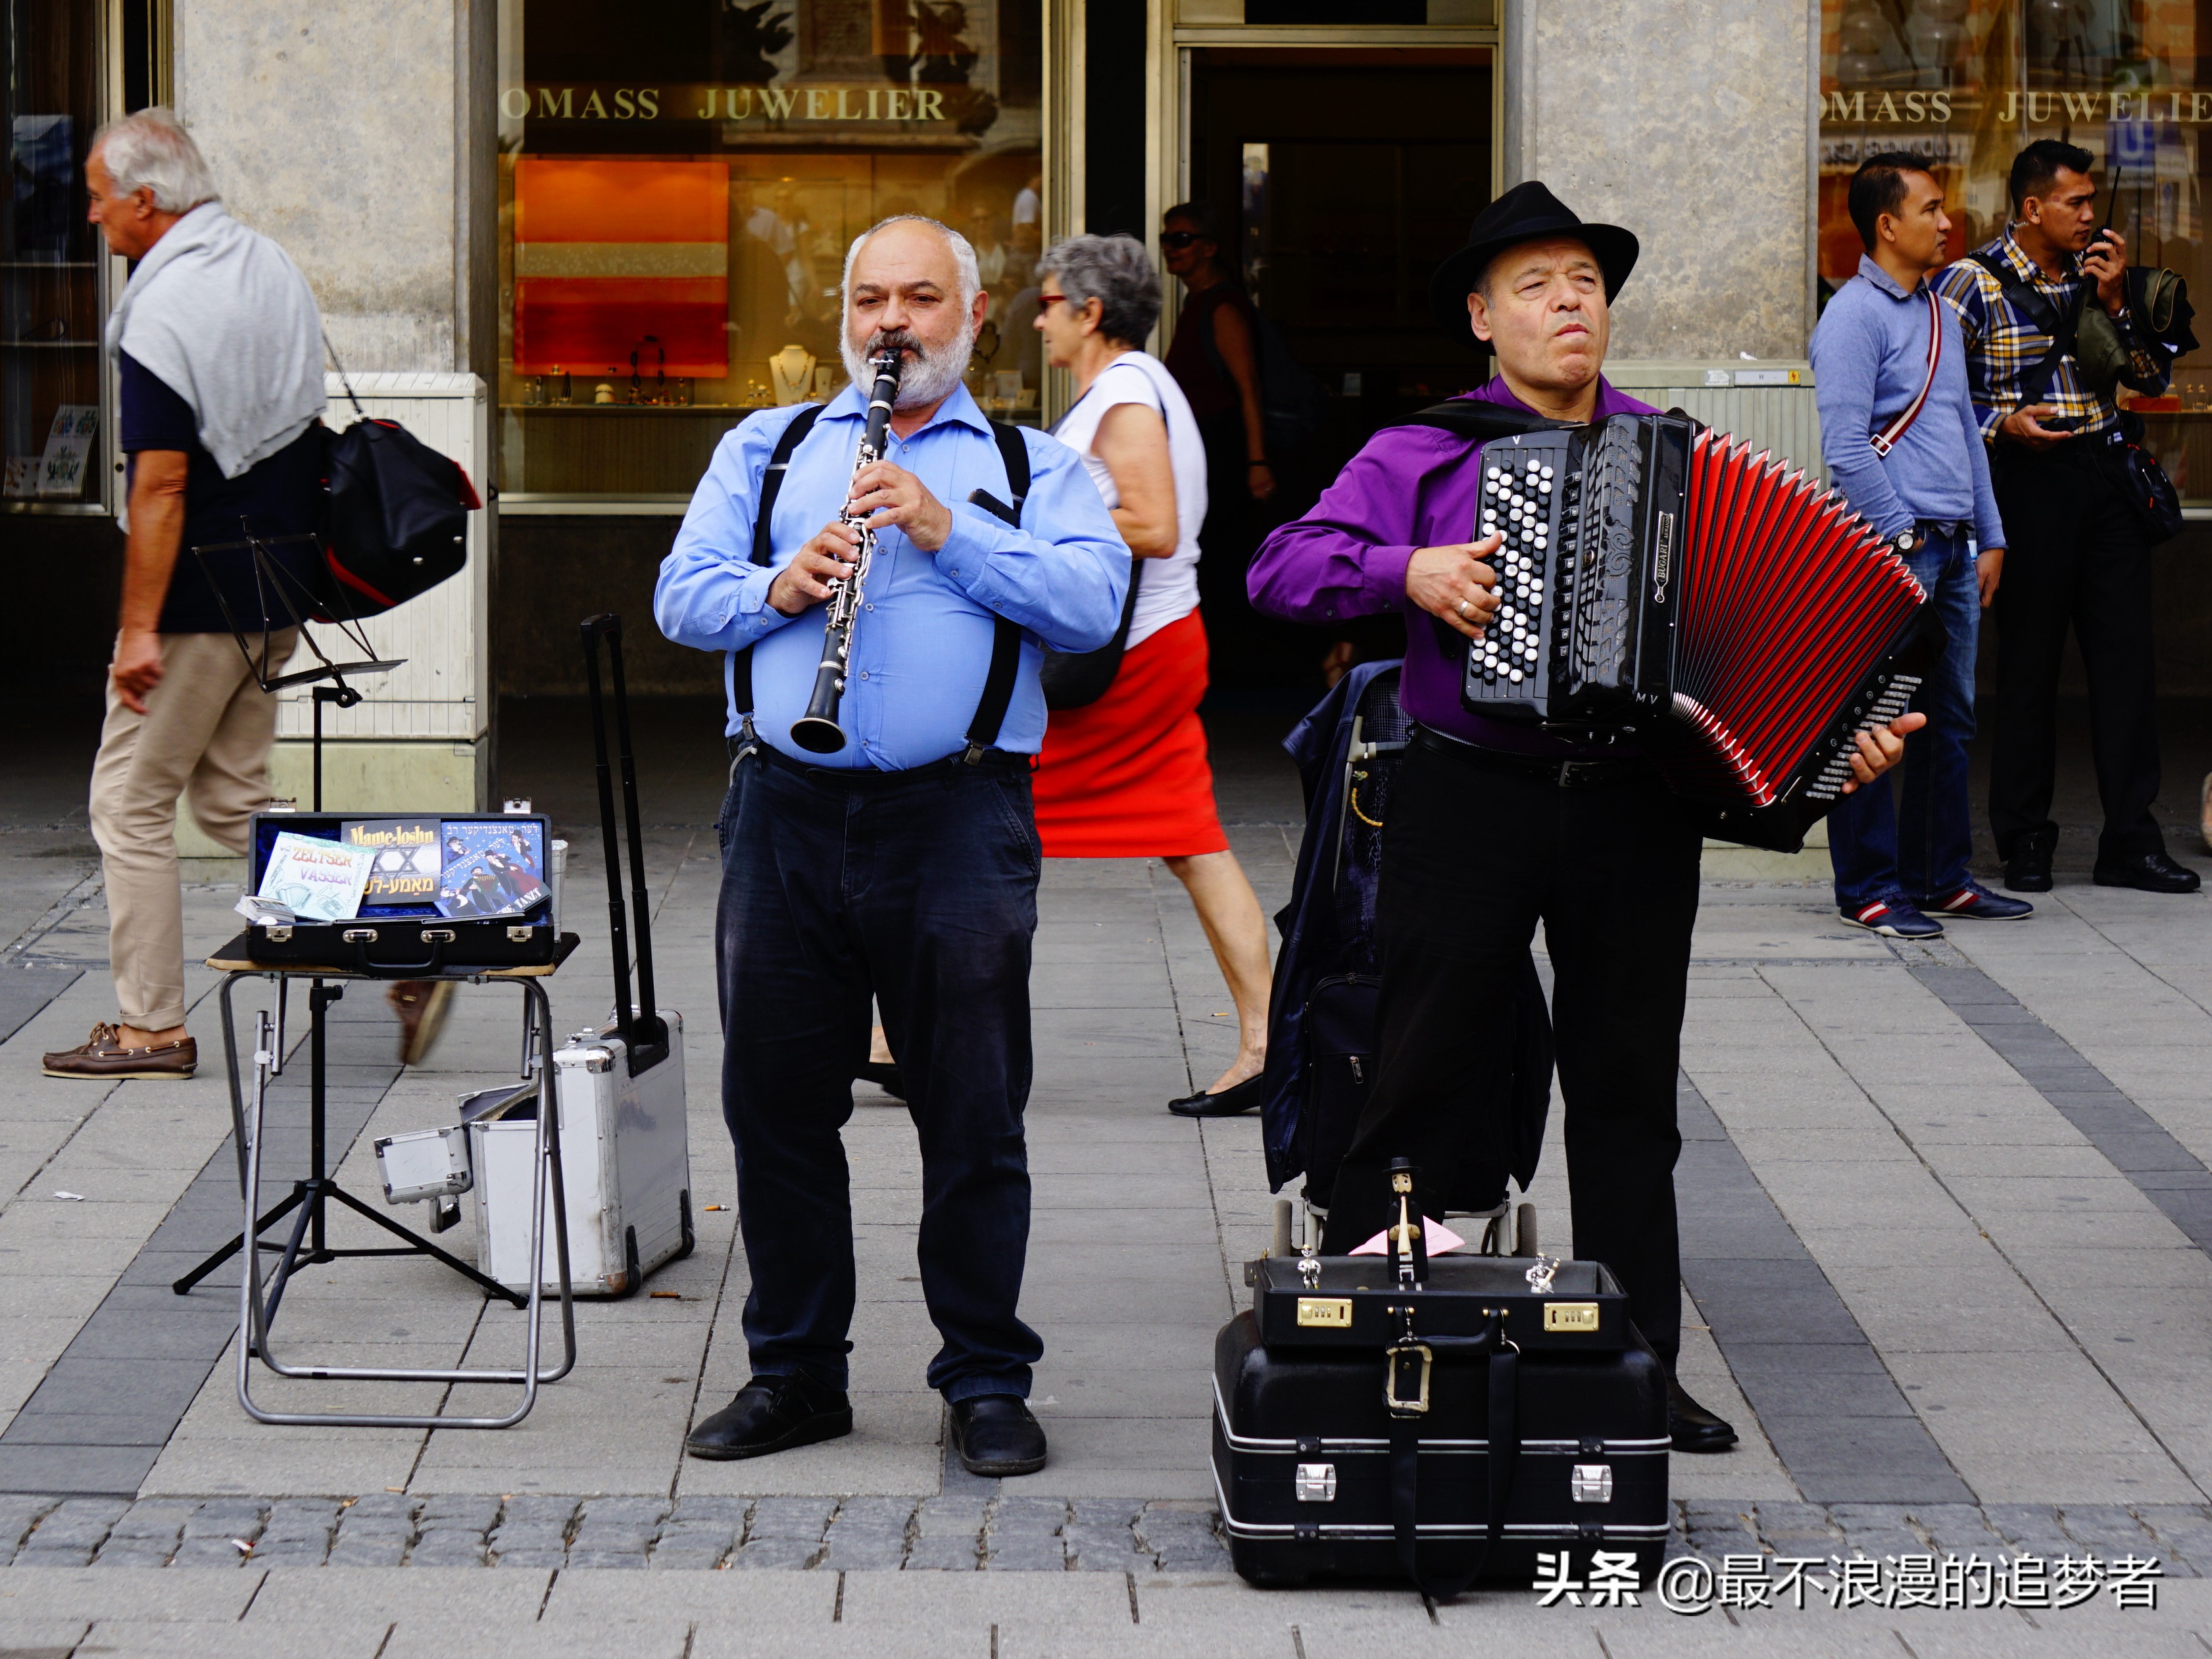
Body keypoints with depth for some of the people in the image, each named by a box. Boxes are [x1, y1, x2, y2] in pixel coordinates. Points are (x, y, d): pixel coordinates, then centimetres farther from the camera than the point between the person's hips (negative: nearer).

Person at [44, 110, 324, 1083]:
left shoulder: (162, 315, -19)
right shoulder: (275, 269, 8)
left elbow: (161, 484, -22)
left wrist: (139, 628, -19)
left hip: (202, 592, -8)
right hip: (284, 581, 9)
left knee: (131, 801, 3)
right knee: (232, 796, 17)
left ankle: (150, 1027, 6)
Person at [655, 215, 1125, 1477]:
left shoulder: (1036, 466, 11)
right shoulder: (767, 449, 17)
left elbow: (1092, 605, -7)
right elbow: (681, 596, 7)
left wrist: (946, 530, -15)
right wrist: (778, 587, -12)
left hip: (956, 815, -2)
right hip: (789, 811, 2)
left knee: (973, 1118, 0)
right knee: (777, 1106, 6)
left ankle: (988, 1382, 11)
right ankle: (796, 1373, 19)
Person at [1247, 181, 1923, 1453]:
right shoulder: (1422, 457, 3)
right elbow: (1282, 570, -4)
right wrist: (1409, 572, -19)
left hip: (1638, 810, 3)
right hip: (1472, 807, -3)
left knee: (1629, 1092, 8)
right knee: (1426, 1075, 1)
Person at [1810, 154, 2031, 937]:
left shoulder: (1939, 313, 17)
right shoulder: (1855, 315, -9)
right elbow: (1845, 448, -15)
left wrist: (1989, 537, 17)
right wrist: (1898, 538, -16)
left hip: (1952, 550, 8)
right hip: (1893, 551, -8)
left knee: (1951, 718, 12)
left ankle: (1942, 877, 20)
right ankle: (1868, 888, 2)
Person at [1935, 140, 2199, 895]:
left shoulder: (2094, 276, 13)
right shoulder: (1974, 284, -3)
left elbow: (2154, 377, 11)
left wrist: (2115, 301, -2)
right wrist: (2001, 425, -17)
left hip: (2105, 473, 5)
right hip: (2030, 475, -5)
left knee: (2127, 655, 2)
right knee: (2029, 659, 1)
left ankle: (2130, 840, 6)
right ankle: (2024, 841, 11)